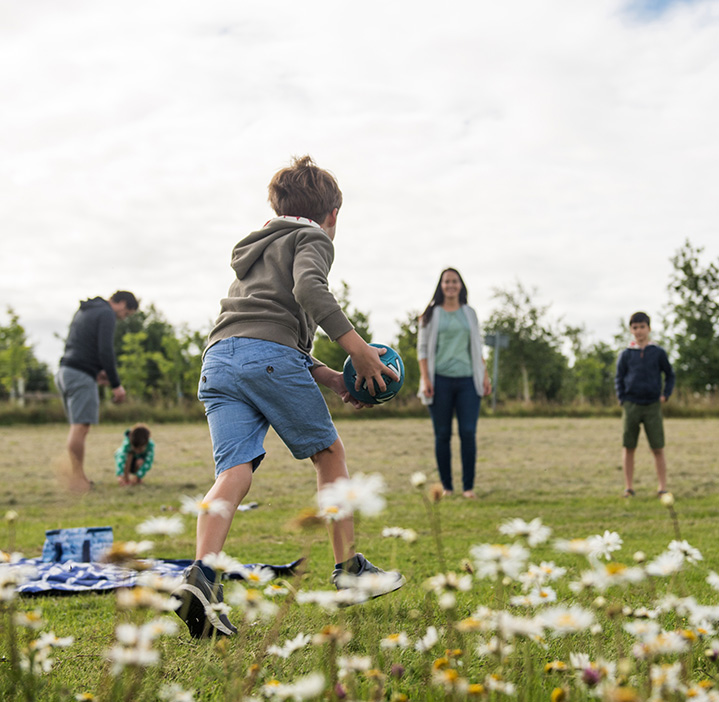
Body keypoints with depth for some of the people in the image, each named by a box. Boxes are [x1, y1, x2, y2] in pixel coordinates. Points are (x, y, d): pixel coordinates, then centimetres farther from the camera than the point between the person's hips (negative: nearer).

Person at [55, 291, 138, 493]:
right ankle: (76, 477, -14)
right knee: (81, 426, -12)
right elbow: (105, 351, -15)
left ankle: (78, 476, 14)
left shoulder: (84, 311, 23)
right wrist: (116, 384, -11)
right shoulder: (107, 314, -6)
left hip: (65, 371, 10)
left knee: (78, 427, 12)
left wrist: (96, 371, 21)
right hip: (81, 376, -10)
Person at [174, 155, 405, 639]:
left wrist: (329, 377, 30)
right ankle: (349, 569, 16)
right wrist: (359, 350, -11)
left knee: (234, 470, -7)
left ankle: (201, 576, -29)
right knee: (330, 453, 11)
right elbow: (309, 289, -12)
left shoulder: (257, 250, 38)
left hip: (219, 359, 6)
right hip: (270, 354, -6)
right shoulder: (312, 240, 12)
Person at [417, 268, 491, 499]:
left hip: (467, 380, 2)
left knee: (468, 433, -7)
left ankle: (468, 487, -2)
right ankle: (447, 487, 6)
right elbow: (422, 348, 4)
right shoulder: (431, 314, 7)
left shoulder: (470, 314, 15)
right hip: (440, 380, -2)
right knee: (442, 435, 0)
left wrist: (485, 376, 11)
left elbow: (477, 348, 18)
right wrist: (425, 379, -6)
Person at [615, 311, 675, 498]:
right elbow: (618, 379, 12)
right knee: (628, 448, 2)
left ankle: (662, 488, 5)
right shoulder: (626, 354, 5)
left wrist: (665, 395, 3)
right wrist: (622, 399, 2)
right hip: (631, 405, 1)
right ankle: (628, 487, 10)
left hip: (653, 406, -1)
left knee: (658, 449, -1)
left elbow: (670, 375, 14)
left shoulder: (658, 352, 4)